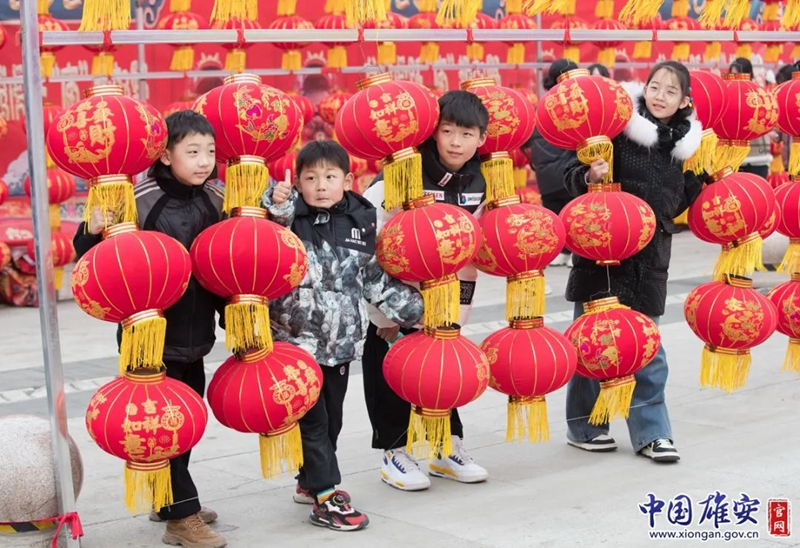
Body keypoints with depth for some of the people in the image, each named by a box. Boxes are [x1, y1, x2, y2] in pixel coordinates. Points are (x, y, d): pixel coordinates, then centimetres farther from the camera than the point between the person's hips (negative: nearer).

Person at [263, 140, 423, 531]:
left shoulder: (360, 220, 5)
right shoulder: (290, 218, -7)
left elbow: (377, 278, 14)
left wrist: (411, 309, 13)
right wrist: (276, 207, -40)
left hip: (342, 341, 5)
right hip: (298, 339, -5)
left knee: (332, 418, 15)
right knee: (312, 420, -1)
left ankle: (310, 481, 32)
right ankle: (326, 496, 5)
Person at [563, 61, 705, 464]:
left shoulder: (686, 144, 9)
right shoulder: (617, 128, -8)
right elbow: (573, 176, -8)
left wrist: (709, 179, 8)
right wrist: (589, 176, -28)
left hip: (650, 256, 4)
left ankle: (651, 431, 18)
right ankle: (583, 426, 19)